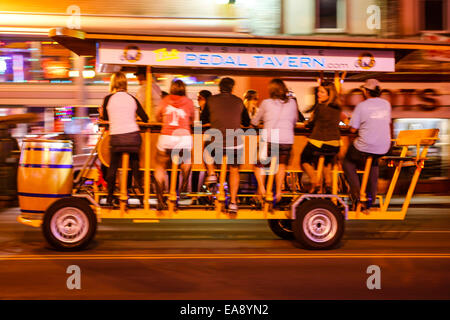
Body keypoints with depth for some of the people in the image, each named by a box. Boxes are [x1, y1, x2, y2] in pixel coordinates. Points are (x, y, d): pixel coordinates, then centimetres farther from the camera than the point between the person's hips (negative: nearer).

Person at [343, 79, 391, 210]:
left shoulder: (361, 106, -11)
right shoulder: (386, 104, 4)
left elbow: (353, 129, -9)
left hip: (365, 148, -5)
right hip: (384, 148, 5)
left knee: (347, 162, 21)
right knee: (374, 163, 35)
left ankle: (357, 195, 9)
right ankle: (371, 195, 29)